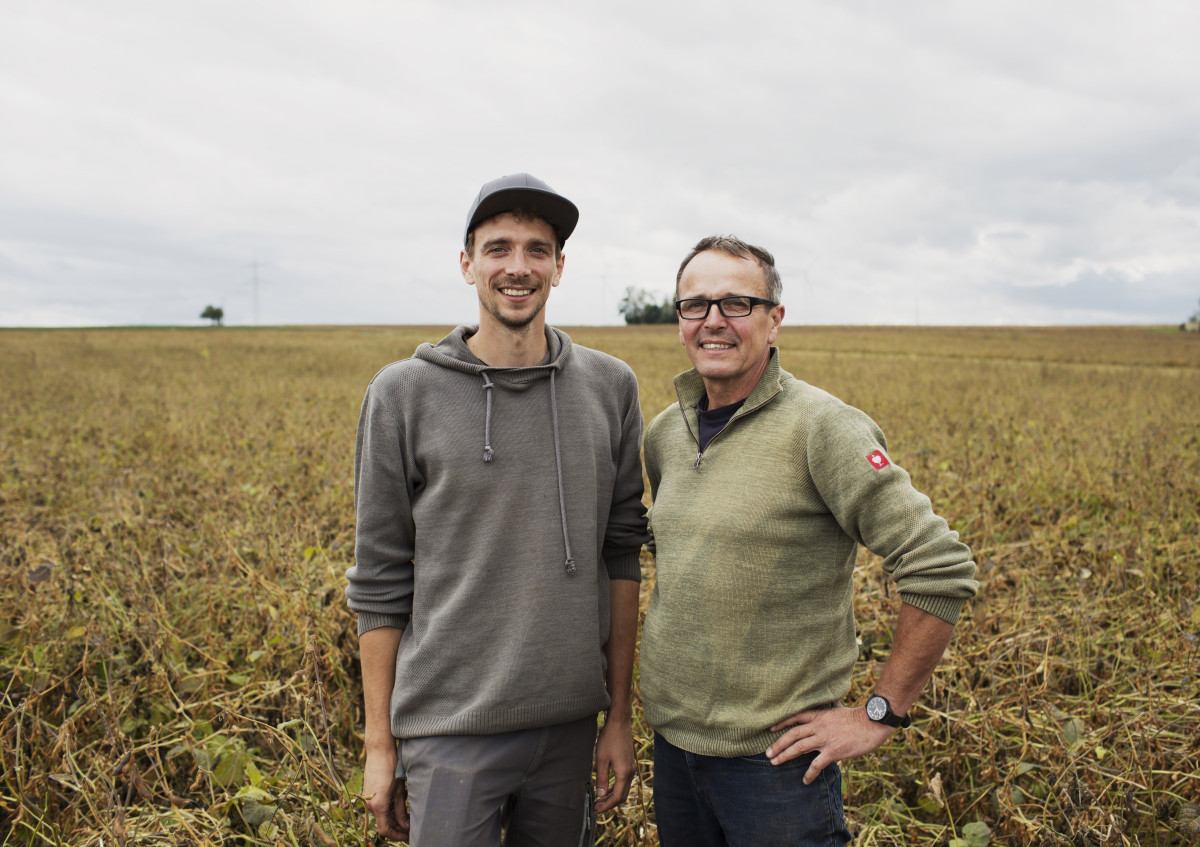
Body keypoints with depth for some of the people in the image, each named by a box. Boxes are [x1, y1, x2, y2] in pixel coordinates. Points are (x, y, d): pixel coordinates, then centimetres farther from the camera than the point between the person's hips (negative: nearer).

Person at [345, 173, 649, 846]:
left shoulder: (610, 388, 0)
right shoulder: (403, 393, -5)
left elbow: (621, 553, 4)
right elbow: (380, 580, -2)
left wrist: (621, 715, 5)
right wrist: (379, 743, 1)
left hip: (569, 721, 3)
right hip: (450, 725, -2)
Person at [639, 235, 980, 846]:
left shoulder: (822, 427, -18)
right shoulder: (664, 435, 3)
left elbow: (941, 570, -20)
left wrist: (880, 714, -15)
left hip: (775, 756, -6)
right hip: (672, 738, 6)